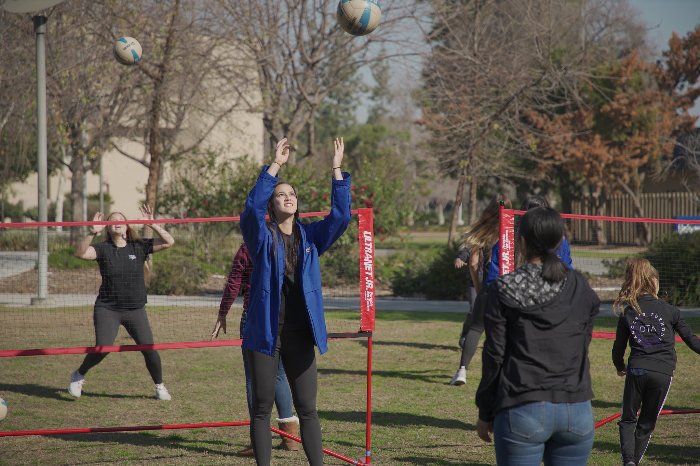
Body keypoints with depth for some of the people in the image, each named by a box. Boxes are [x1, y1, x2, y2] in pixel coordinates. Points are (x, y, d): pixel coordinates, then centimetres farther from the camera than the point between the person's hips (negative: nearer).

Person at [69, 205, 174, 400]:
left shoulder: (139, 247, 1)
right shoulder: (103, 249, -3)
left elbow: (168, 242, -7)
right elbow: (80, 252, -20)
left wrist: (152, 224, -18)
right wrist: (92, 233, -33)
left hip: (136, 310, 2)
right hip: (107, 309, -2)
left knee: (149, 348, -4)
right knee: (102, 348, -14)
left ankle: (160, 387, 19)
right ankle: (78, 376, 14)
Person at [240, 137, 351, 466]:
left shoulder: (310, 236, 9)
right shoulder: (261, 237, 0)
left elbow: (340, 216, -3)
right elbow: (253, 206, -18)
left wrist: (337, 171, -10)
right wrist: (275, 165, -22)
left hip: (300, 336, 3)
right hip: (265, 333, -2)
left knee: (307, 409, 5)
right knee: (262, 408, 4)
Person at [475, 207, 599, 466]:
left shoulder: (504, 289, -4)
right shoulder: (581, 289, 6)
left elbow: (494, 354, -2)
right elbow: (582, 346, 11)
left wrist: (485, 413, 5)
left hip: (523, 412, -3)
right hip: (577, 410, 3)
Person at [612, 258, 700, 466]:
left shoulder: (627, 312, 5)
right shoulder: (669, 310, 0)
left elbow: (618, 349, 11)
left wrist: (620, 367, 31)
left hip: (636, 371, 1)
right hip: (662, 373, -1)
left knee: (628, 419, 12)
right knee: (646, 424, 12)